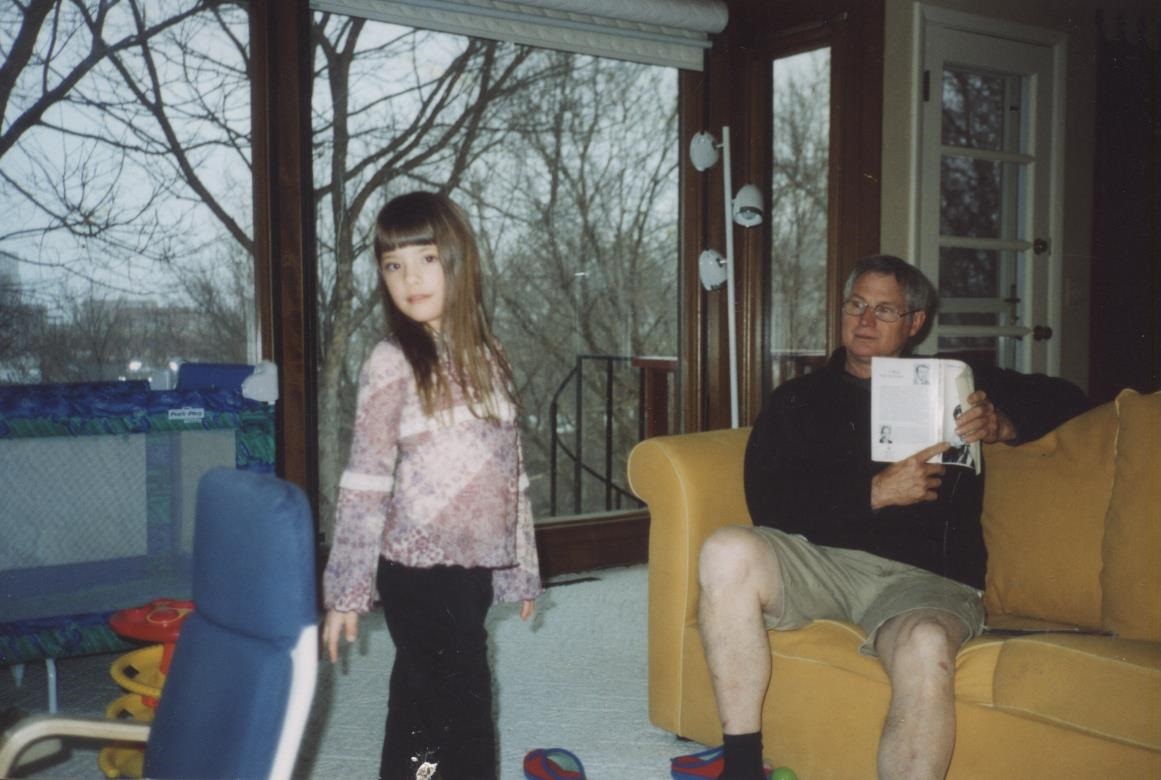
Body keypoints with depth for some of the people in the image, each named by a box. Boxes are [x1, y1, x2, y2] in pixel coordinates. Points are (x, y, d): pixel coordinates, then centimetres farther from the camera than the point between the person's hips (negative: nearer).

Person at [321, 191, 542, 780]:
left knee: (422, 710, 17)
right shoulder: (392, 363, -9)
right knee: (464, 717, -1)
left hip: (473, 569, 5)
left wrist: (522, 568, 14)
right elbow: (364, 485, -10)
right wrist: (345, 593, -10)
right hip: (422, 571, -5)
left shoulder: (486, 356, 8)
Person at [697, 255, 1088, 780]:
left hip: (924, 574, -1)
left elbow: (1065, 398, 26)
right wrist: (875, 492, -7)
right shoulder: (798, 398, 21)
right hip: (820, 559, 1)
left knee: (926, 648, -37)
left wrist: (1003, 424, 4)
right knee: (728, 551, -32)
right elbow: (766, 499, 5)